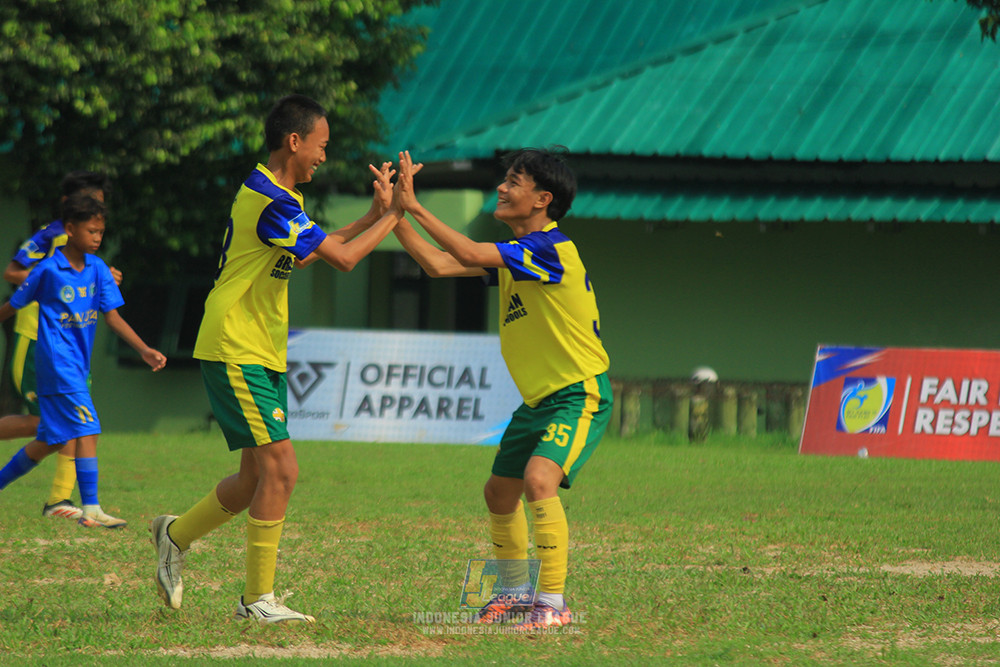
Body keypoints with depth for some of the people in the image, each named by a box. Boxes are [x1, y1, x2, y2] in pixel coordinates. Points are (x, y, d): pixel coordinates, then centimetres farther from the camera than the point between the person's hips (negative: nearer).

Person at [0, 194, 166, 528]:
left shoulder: (98, 269, 5)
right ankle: (91, 509, -15)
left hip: (77, 367, 7)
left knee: (49, 441, 14)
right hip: (56, 360, -7)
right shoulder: (48, 270, -10)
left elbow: (113, 316, 4)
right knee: (87, 430, -15)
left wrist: (144, 350, -7)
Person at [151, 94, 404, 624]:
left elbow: (305, 255, 22)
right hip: (236, 355, -10)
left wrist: (376, 212, 15)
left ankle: (176, 535, 31)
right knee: (280, 468, -13)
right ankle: (258, 598, -7)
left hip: (263, 356, 10)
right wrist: (393, 214, -8)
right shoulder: (270, 201, -19)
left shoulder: (275, 195, 13)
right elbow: (343, 258, -19)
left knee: (259, 477, 12)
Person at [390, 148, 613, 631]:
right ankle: (516, 594, 35)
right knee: (499, 493, 16)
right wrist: (395, 213, 1)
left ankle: (553, 604, -25)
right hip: (540, 398, 10)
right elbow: (438, 264, 7)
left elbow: (470, 255, -30)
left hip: (580, 396, -10)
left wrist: (415, 207, -24)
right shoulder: (513, 254, 8)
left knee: (539, 480, -28)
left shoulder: (549, 249, -20)